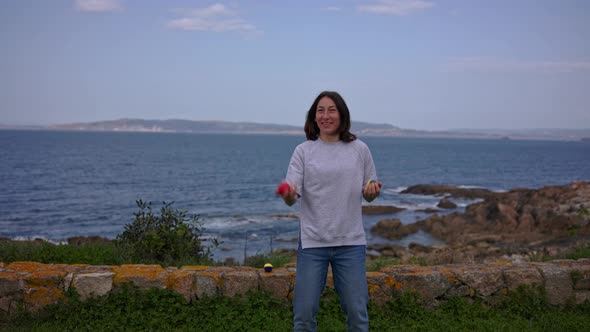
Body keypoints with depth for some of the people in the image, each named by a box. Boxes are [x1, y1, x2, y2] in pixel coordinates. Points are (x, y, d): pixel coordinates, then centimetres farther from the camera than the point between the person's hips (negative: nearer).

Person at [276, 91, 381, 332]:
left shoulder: (359, 149, 5)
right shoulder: (303, 151, 2)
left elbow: (368, 195, 11)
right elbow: (292, 197, -5)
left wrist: (372, 191, -11)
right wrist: (287, 195, -28)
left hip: (350, 242, 1)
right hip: (312, 241, 0)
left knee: (357, 312, 6)